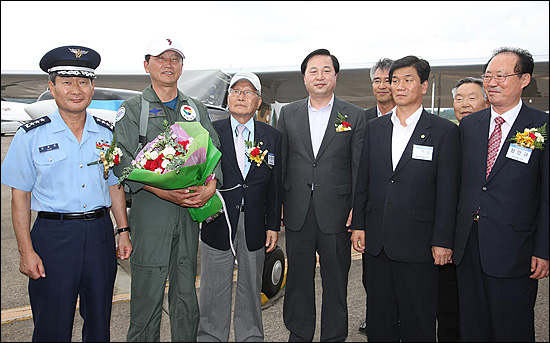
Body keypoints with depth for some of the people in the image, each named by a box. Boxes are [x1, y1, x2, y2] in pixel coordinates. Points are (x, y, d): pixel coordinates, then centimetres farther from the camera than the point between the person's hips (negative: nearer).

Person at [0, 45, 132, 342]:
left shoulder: (107, 133, 5)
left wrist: (123, 231, 6)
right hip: (53, 235, -2)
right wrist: (26, 251, -7)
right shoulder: (31, 135, -3)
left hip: (100, 233, 3)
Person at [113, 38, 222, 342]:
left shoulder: (197, 109, 16)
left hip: (190, 212, 4)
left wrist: (210, 187, -12)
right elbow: (124, 161, -7)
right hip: (150, 213, -3)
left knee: (186, 292, 13)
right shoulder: (131, 109, 4)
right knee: (147, 294, 1)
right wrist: (163, 191, -20)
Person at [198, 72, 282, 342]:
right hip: (217, 225, -1)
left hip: (254, 226, 2)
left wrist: (273, 225, 3)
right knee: (214, 291, 9)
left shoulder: (272, 136, 5)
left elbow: (275, 185, 5)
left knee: (251, 289, 15)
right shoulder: (211, 132, 0)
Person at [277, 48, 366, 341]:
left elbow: (360, 167, 0)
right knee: (298, 279, 14)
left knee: (336, 281, 10)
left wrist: (357, 209, -6)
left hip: (336, 212, -2)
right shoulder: (288, 113, 8)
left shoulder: (355, 116, 2)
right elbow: (279, 162, 8)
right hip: (297, 213, 2)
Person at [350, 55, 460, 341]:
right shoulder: (374, 128, 9)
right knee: (378, 320, 15)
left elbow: (447, 191, -5)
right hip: (376, 241, 4)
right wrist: (358, 225, 5)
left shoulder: (444, 131, -2)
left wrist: (442, 241, -8)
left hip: (417, 242, -3)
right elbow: (363, 181, 10)